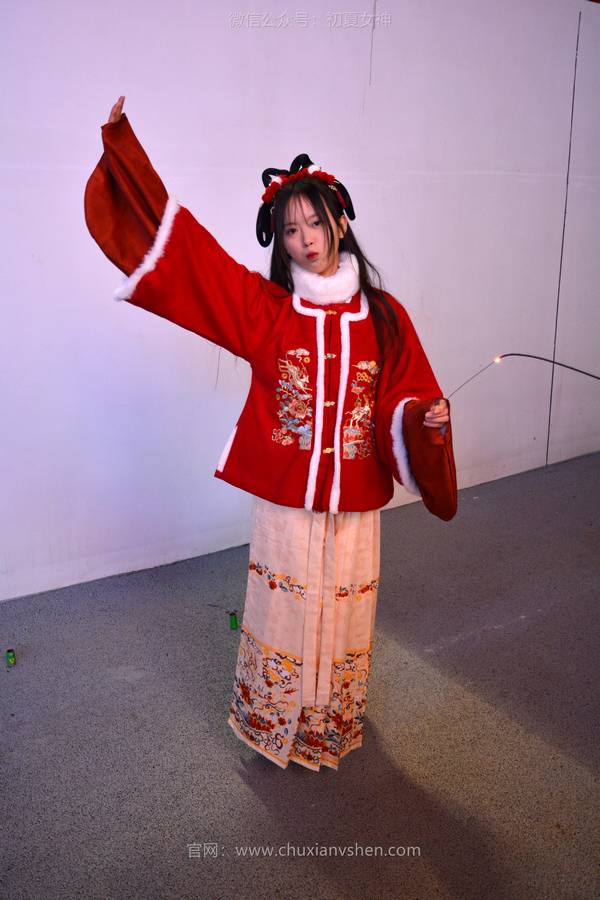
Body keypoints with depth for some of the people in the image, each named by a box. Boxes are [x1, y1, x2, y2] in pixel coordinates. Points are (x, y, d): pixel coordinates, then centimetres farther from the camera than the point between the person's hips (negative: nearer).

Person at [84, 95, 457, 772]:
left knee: (343, 620, 17)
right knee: (282, 617, 13)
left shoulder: (383, 316, -1)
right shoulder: (262, 306, -6)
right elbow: (178, 238, -10)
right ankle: (272, 724, 38)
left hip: (355, 505, 2)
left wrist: (426, 417, -18)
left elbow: (405, 401, 6)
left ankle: (333, 726, 41)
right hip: (283, 500, -1)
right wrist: (121, 142, -13)